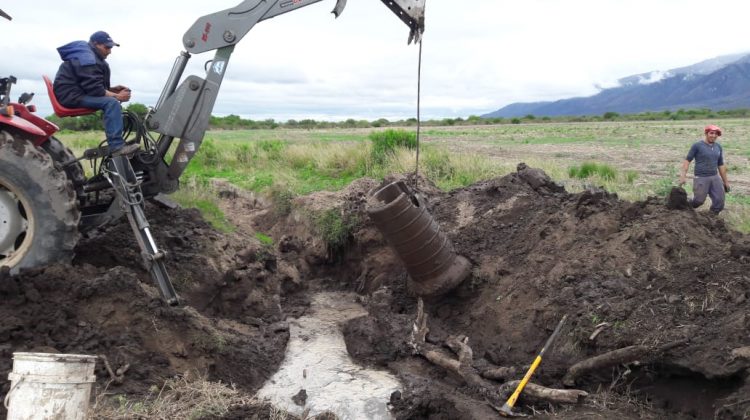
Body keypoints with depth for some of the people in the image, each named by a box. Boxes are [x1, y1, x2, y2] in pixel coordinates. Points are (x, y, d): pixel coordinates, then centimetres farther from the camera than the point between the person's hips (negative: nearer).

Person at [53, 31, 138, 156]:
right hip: (71, 96, -11)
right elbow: (94, 89, -23)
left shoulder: (93, 57, 19)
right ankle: (116, 146, -37)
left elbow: (96, 85, 21)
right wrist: (117, 96, -18)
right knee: (112, 103, -28)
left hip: (78, 93, 11)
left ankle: (117, 143, 2)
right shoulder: (87, 59, -15)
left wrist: (113, 89, 5)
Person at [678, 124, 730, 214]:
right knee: (699, 201, -4)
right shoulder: (697, 145, -5)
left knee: (719, 202, -3)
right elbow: (687, 160, -6)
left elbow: (721, 165, 16)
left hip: (715, 178, 5)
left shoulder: (718, 147, 10)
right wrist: (683, 176, -15)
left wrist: (725, 181, 16)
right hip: (701, 178, -5)